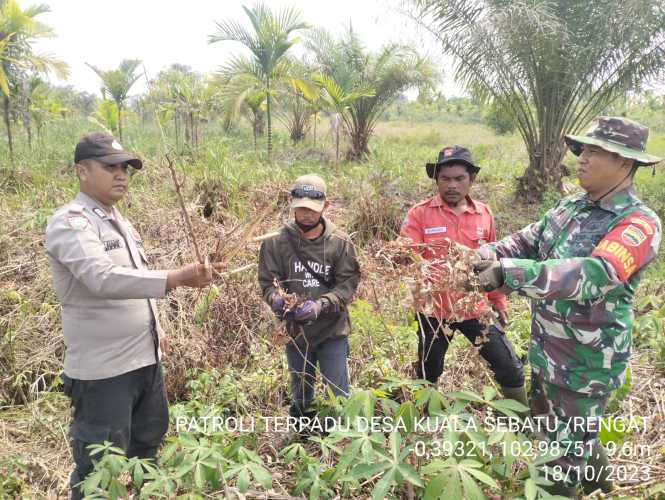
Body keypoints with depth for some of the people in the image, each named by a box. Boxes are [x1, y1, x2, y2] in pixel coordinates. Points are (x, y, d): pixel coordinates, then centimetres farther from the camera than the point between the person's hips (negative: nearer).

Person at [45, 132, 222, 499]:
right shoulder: (69, 223, -17)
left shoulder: (119, 221, 12)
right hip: (103, 368, -9)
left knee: (148, 439, 24)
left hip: (145, 357, 9)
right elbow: (104, 279, -34)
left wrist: (156, 331, 15)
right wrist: (178, 278, -40)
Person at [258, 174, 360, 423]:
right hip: (295, 333, 2)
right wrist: (276, 298, -28)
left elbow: (348, 284, -11)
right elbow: (267, 283, -6)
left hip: (332, 331, -1)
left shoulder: (340, 242, -9)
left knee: (339, 395, 10)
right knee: (301, 396, 22)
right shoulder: (276, 242, -9)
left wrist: (321, 304, -27)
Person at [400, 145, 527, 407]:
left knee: (510, 369, 7)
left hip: (476, 309, 2)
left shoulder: (483, 214, 2)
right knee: (428, 375, 16)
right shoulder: (420, 213, -9)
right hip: (434, 310, -2)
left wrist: (498, 300, 16)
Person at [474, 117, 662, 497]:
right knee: (547, 421, 29)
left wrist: (508, 273, -45)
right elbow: (529, 241, 5)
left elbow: (593, 274, -38)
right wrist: (489, 254, -17)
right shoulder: (571, 206, 1)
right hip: (546, 347, 8)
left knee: (567, 442, 12)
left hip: (587, 361, -8)